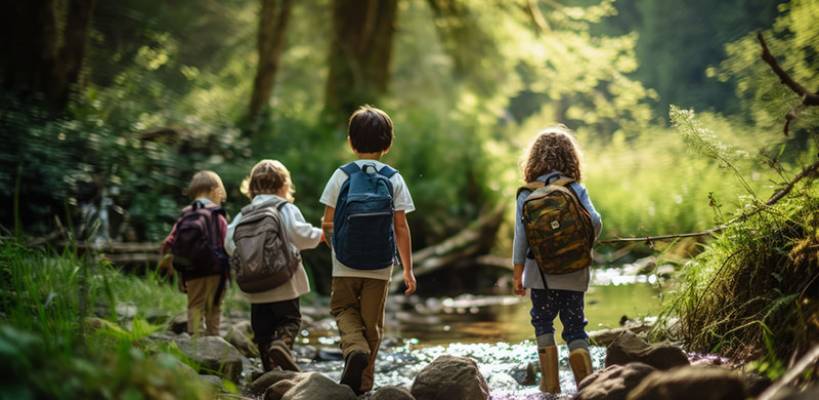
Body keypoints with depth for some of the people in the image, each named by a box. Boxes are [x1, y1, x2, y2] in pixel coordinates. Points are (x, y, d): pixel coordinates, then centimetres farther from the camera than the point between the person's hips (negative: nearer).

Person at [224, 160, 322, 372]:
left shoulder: (243, 215, 9)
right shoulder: (286, 209, -5)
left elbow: (229, 242, 5)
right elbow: (301, 236, -13)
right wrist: (320, 234, 4)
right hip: (283, 283, -4)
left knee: (262, 327, 10)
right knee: (290, 318, 2)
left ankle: (269, 370, 8)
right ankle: (282, 343, -28)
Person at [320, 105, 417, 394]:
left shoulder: (342, 176, -3)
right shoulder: (393, 179, -2)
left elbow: (328, 224, -3)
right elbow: (401, 227, -4)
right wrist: (408, 269, 2)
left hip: (345, 264, -1)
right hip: (381, 266, 1)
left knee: (343, 309, 18)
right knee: (372, 323, 12)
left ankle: (355, 348, -12)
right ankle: (363, 384, 15)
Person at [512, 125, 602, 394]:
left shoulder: (526, 195, -3)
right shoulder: (576, 189, -3)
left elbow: (521, 237, -3)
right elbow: (594, 221, -13)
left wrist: (518, 275, 2)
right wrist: (586, 246, 8)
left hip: (541, 272, 0)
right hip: (574, 271, 0)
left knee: (543, 323, 13)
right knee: (575, 326, 7)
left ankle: (550, 383, 10)